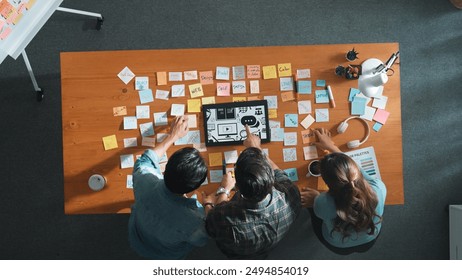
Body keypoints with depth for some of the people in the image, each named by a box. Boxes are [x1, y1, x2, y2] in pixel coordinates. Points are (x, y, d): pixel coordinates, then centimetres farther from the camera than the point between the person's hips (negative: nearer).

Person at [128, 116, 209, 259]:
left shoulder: (145, 181, -39)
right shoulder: (194, 219, -45)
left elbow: (145, 160, -12)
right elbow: (201, 241, -18)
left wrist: (172, 136, -4)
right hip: (168, 256, -1)